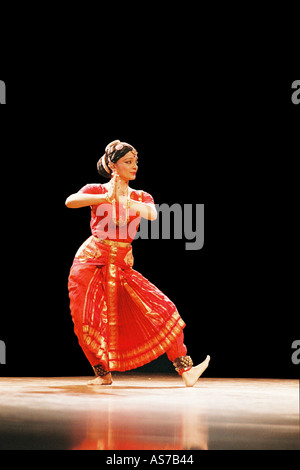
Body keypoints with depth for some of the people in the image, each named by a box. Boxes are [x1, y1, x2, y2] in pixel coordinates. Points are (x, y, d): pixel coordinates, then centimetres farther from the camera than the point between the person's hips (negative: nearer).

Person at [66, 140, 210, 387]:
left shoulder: (141, 198, 11)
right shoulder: (96, 191, 2)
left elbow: (152, 214, -13)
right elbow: (70, 201, -19)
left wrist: (122, 199, -25)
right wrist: (106, 197, -29)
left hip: (122, 266, 3)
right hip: (91, 262, -3)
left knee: (162, 309, -9)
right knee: (86, 322, -6)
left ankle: (185, 370, -9)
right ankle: (104, 373, 15)